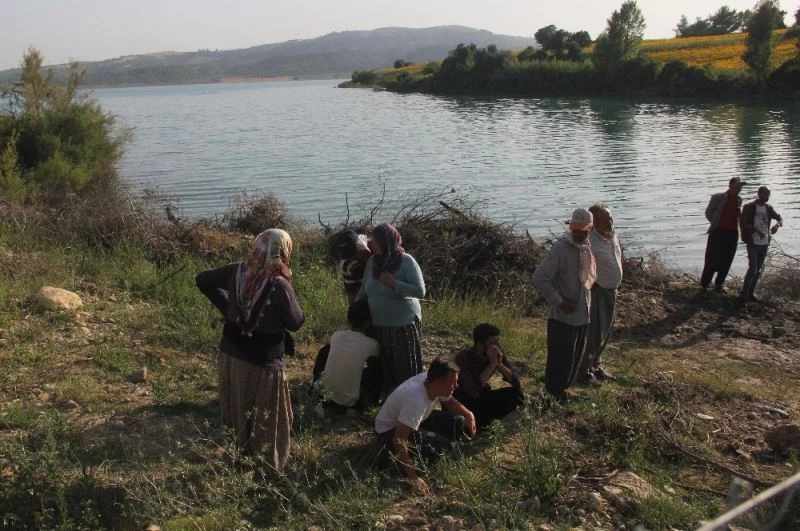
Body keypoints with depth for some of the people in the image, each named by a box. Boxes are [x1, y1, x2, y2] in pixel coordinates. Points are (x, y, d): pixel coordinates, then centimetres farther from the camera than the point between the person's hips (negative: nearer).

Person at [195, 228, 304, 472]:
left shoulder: (237, 271, -6)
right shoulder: (279, 285, -25)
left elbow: (202, 280, 8)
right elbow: (296, 322, -13)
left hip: (231, 354, 7)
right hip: (262, 363, -6)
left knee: (238, 416, 24)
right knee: (266, 423, 11)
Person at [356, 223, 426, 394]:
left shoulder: (406, 261, -13)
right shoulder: (372, 261, 3)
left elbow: (420, 291, -19)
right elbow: (364, 290, 13)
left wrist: (393, 283, -22)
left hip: (403, 324, -5)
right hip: (378, 325, 5)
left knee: (406, 369, 5)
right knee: (385, 367, 16)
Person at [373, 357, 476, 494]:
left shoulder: (431, 381, -16)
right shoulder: (416, 400, -39)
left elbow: (449, 401, 8)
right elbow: (398, 440, -38)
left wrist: (468, 415, -12)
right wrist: (413, 478, -37)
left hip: (412, 421, 8)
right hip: (390, 431, -8)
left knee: (458, 422, -3)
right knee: (438, 446, -27)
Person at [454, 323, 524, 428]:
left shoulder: (497, 354, -12)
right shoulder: (463, 358, -28)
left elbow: (518, 383, -14)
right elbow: (474, 392, -39)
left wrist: (499, 364, -28)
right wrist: (492, 364, -36)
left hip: (482, 397, 6)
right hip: (460, 403, -5)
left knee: (517, 394, -14)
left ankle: (481, 420, 0)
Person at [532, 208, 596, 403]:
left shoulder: (589, 248, 5)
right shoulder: (560, 249, -17)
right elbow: (539, 278, -21)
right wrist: (559, 301, -20)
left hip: (582, 316, 7)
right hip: (562, 317, -7)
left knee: (576, 360, 17)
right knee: (561, 359, -2)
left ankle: (562, 390, 34)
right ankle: (552, 395, 15)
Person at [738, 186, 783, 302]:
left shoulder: (768, 208, 9)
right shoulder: (749, 207, -7)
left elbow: (779, 218, 15)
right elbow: (742, 223, -14)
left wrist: (777, 224, -10)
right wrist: (757, 230, -26)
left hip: (765, 243, 6)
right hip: (753, 243, -6)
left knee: (759, 269, 10)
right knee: (752, 269, -12)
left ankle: (751, 293, 19)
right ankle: (743, 294, -4)